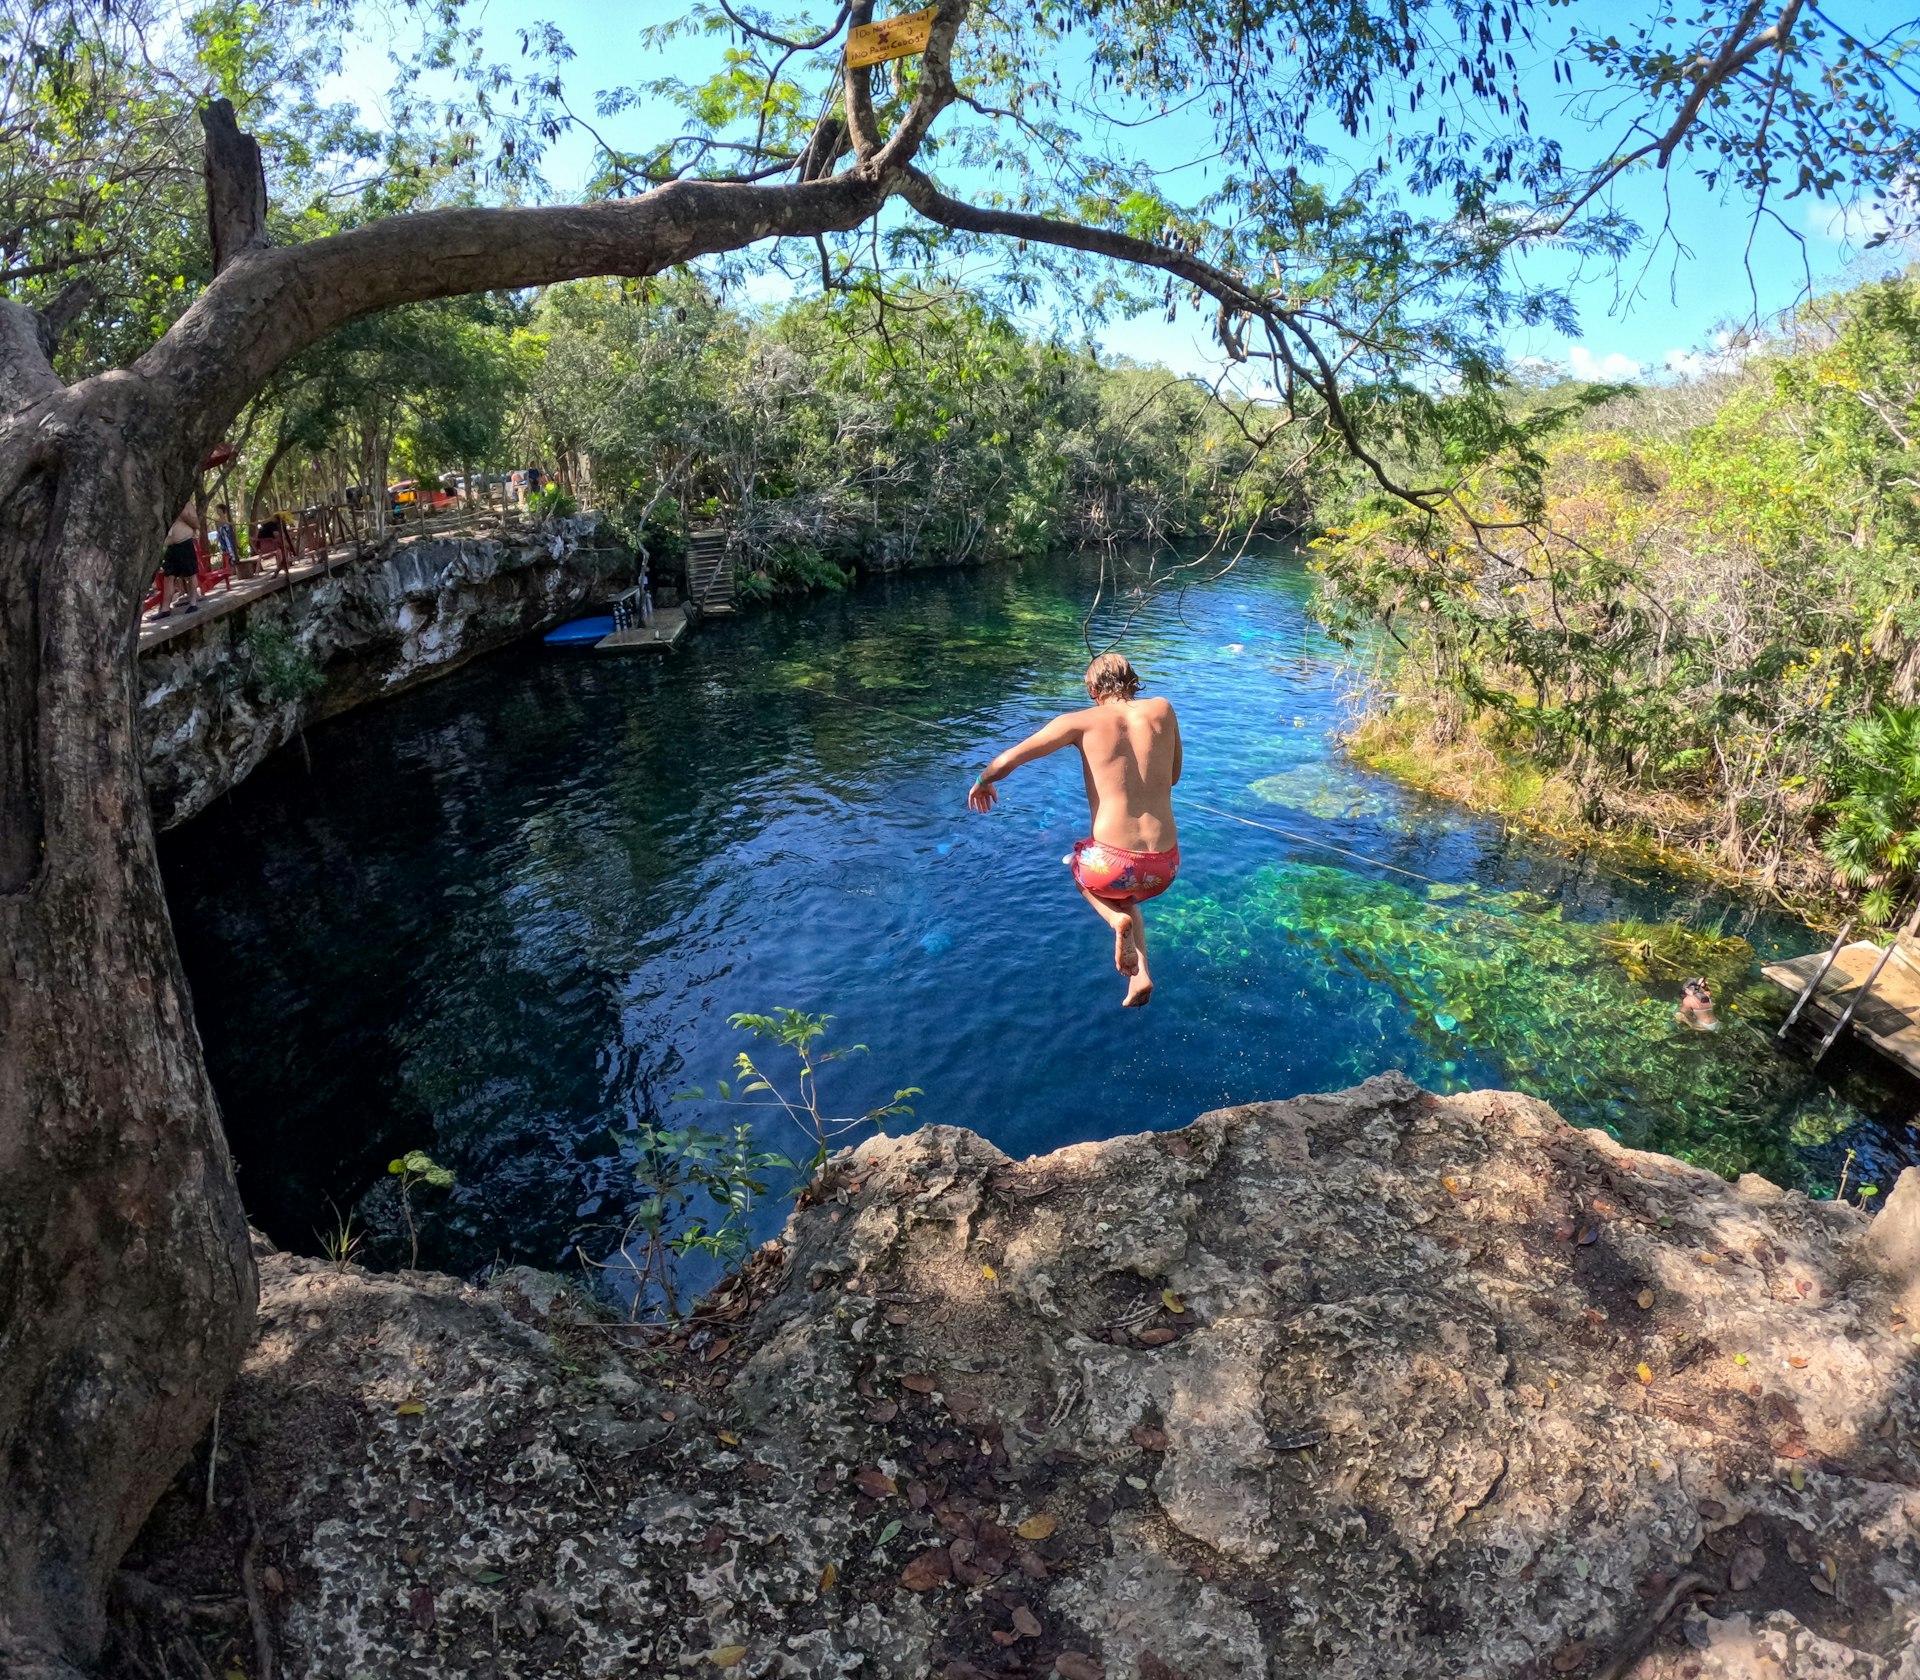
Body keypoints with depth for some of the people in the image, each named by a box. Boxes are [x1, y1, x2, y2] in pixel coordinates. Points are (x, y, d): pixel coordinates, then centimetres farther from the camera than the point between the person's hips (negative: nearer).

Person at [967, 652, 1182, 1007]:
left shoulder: (1082, 721, 1)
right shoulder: (1162, 710, 8)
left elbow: (1007, 761, 2)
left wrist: (981, 784, 22)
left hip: (1113, 865, -3)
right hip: (1166, 868, 4)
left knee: (1078, 867, 35)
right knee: (1125, 893, 39)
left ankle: (1117, 920, 5)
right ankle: (1140, 977, 19)